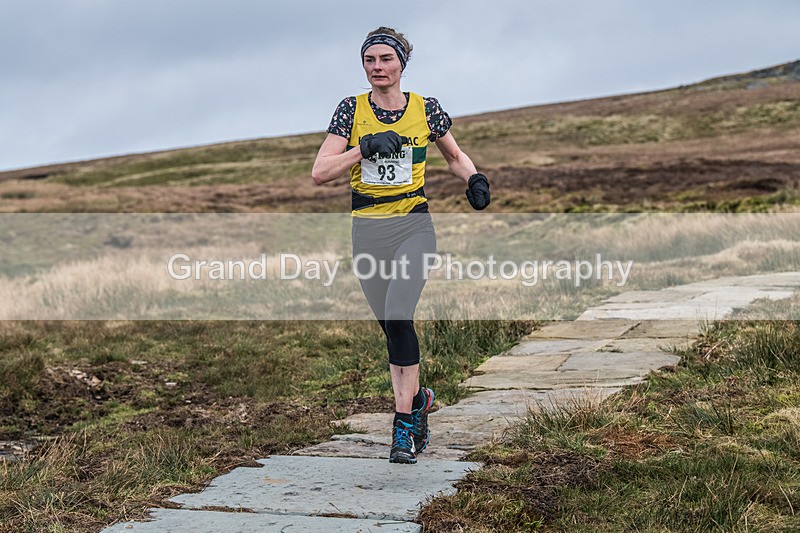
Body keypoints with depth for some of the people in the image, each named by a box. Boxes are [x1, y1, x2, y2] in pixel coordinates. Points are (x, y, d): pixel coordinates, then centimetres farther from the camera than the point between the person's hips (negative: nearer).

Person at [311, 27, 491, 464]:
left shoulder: (426, 109, 2)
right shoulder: (351, 110, 1)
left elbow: (455, 157, 17)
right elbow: (319, 173, -6)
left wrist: (475, 179, -3)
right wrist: (364, 149, -18)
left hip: (413, 226, -2)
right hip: (367, 232, 2)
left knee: (398, 317, -20)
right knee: (391, 327, 8)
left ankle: (405, 418, -12)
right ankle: (418, 398, 32)